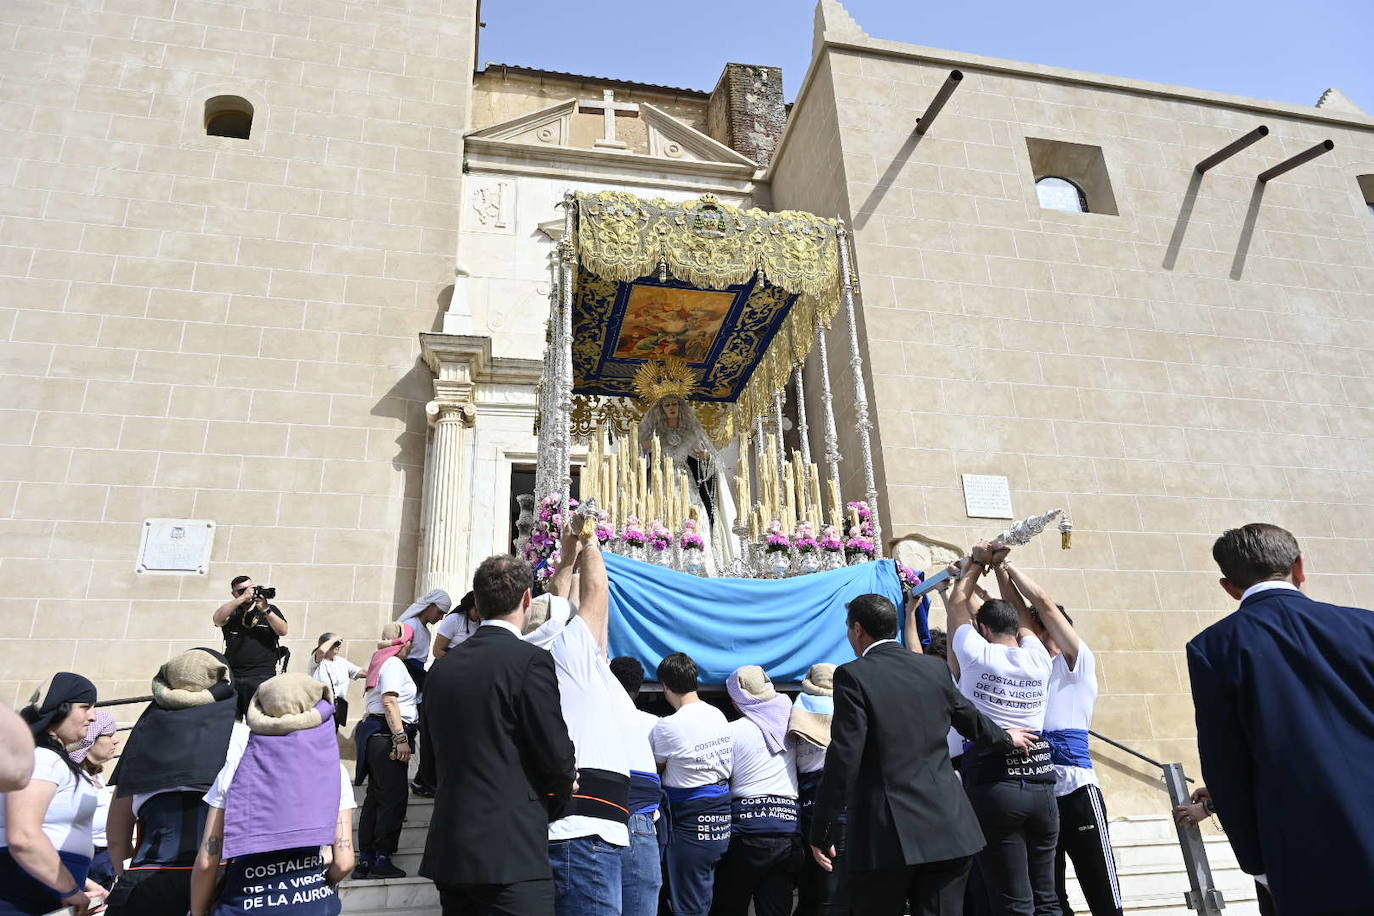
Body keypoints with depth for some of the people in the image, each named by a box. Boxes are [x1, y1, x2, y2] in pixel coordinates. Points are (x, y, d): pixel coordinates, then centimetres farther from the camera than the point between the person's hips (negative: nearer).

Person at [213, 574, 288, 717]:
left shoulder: (270, 610, 13)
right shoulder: (231, 611, 15)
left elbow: (283, 631, -1)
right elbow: (217, 619, -7)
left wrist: (265, 610, -12)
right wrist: (243, 598, -12)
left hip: (262, 675, -2)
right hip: (232, 675, 2)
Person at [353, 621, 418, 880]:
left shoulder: (381, 662, 21)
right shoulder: (394, 664, -9)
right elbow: (390, 702, -19)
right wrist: (401, 739, -22)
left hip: (376, 733, 10)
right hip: (387, 735, -10)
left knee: (376, 797, 12)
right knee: (394, 798, -6)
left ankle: (365, 861, 17)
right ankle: (382, 861, -2)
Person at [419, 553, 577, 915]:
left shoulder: (442, 666, 6)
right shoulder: (530, 660, -14)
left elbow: (430, 741, 14)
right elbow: (556, 753, -12)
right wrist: (557, 802, 8)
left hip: (449, 851, 7)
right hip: (511, 856, -7)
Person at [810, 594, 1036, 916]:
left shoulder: (853, 675, -9)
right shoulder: (934, 668, 8)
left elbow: (844, 759, -14)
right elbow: (970, 718, 24)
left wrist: (822, 833, -7)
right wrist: (1006, 739, 46)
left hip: (888, 834, -5)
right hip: (949, 829, 5)